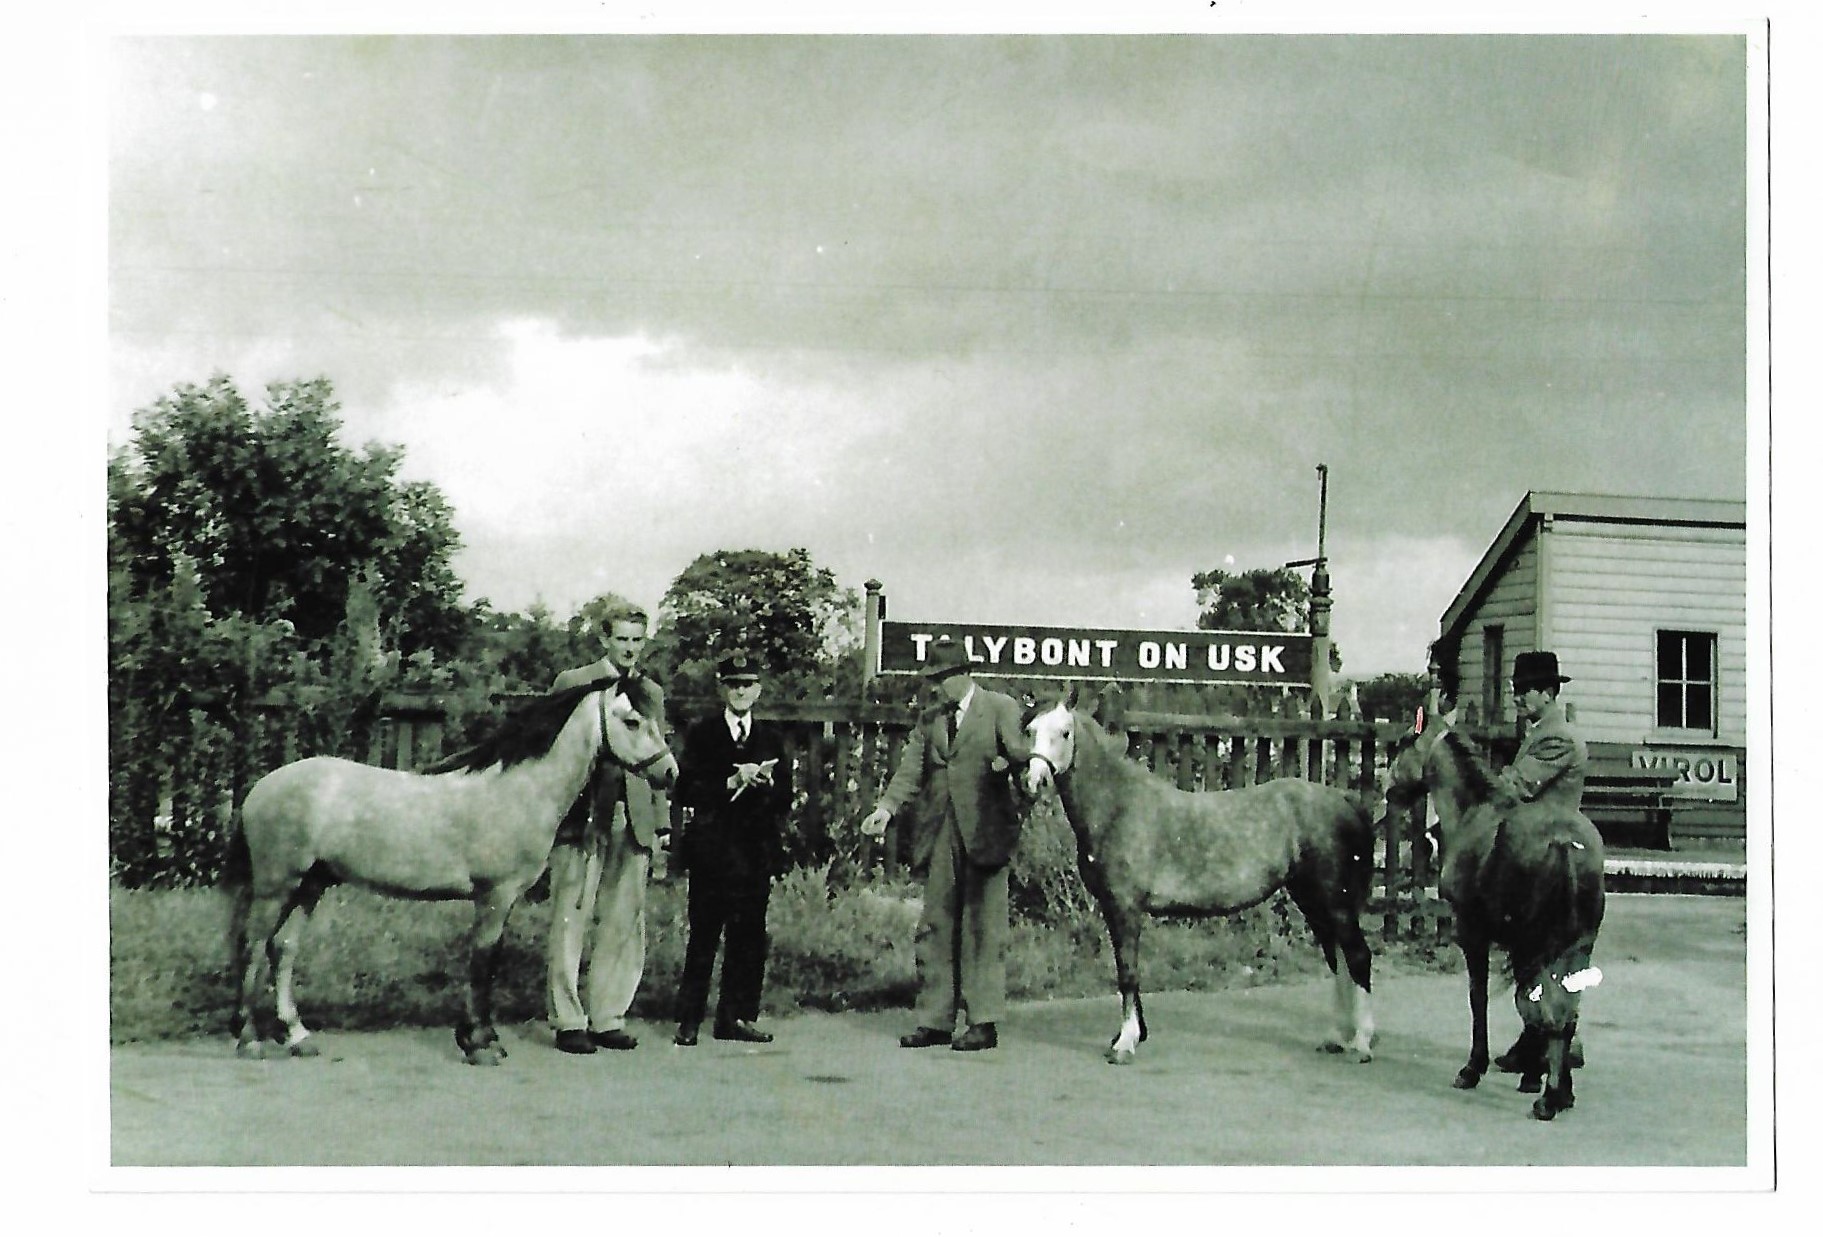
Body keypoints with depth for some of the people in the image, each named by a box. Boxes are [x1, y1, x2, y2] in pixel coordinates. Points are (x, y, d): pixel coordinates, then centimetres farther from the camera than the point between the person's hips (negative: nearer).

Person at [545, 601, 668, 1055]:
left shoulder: (652, 695, 15)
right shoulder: (572, 684, 2)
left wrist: (660, 827, 11)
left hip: (633, 824, 4)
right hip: (581, 819, -4)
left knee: (625, 926, 4)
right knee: (570, 922, -2)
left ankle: (608, 1018, 12)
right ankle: (568, 1021, 4)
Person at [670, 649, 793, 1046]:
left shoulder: (772, 738, 15)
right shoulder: (702, 734, 6)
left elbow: (785, 798, 10)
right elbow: (686, 790, -4)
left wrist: (763, 783, -9)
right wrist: (732, 783, -13)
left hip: (756, 850, 3)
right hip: (712, 848, -3)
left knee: (749, 937, 3)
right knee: (703, 936, -4)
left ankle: (736, 1017, 10)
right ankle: (689, 1020, 1)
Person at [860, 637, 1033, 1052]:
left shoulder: (1000, 708, 3)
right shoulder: (929, 720, 16)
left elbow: (1019, 747, -12)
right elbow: (911, 770, 7)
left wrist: (1009, 759, -36)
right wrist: (886, 807, -10)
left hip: (986, 829, -5)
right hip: (942, 833, 5)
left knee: (984, 926, -3)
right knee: (935, 926, 6)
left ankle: (984, 1022, 2)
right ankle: (934, 1020, 12)